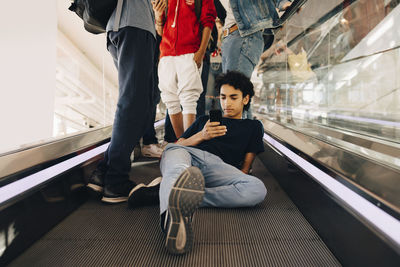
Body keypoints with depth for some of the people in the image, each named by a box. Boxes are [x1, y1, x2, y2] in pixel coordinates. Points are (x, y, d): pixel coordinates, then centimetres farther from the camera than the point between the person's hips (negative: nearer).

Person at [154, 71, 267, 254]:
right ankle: (172, 216, -66)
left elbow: (245, 167, 24)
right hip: (187, 154, 1)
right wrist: (201, 136, 7)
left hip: (217, 165, 0)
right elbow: (178, 144, 25)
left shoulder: (253, 127, 33)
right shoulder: (204, 120, 36)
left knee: (257, 189, -32)